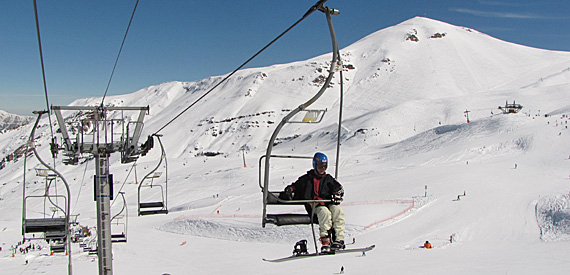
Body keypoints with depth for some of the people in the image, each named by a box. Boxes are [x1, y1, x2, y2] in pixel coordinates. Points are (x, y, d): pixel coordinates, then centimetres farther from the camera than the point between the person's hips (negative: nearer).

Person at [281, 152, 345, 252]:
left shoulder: (328, 178, 22)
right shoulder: (307, 178, 19)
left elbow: (339, 188, 13)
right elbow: (295, 186, 21)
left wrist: (337, 195, -10)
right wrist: (289, 191, -2)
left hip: (328, 204, 2)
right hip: (314, 207, -2)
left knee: (338, 210, -31)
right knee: (325, 212, -35)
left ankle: (339, 240, -34)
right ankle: (325, 242, -40)